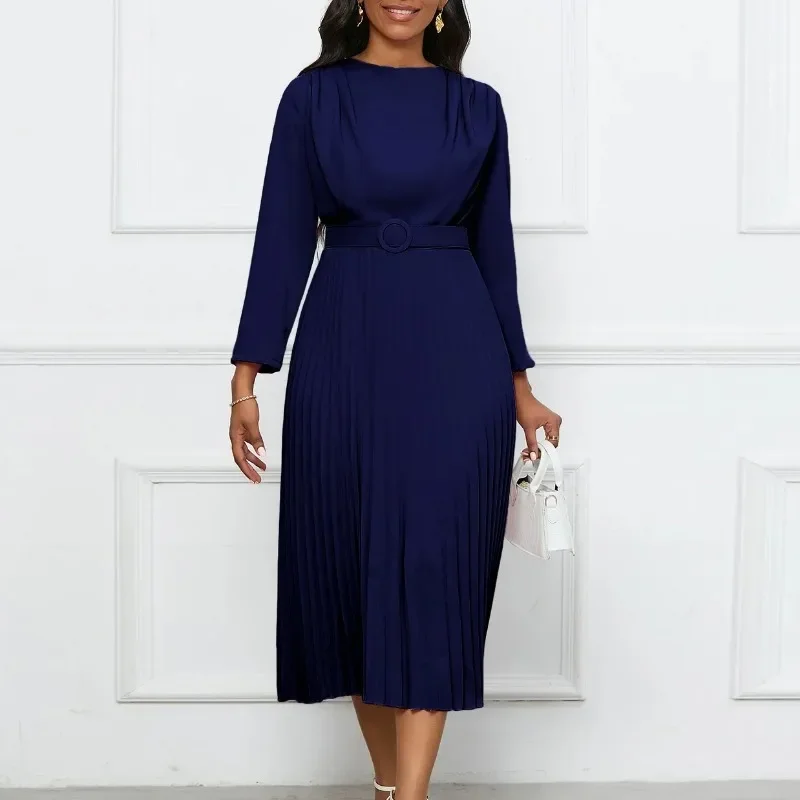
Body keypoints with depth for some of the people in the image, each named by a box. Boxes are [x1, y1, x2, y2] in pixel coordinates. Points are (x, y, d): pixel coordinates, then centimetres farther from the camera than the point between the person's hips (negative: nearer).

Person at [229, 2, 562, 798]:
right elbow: (284, 236, 1)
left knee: (435, 562, -6)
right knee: (351, 560, 6)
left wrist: (520, 382, 10)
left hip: (454, 354, 0)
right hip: (343, 353, 0)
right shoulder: (314, 96, 4)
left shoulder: (477, 106, 8)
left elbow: (493, 245, 11)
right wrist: (247, 374, -5)